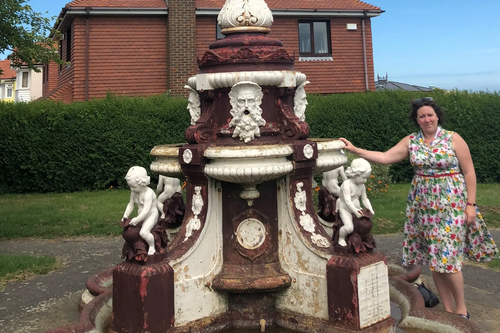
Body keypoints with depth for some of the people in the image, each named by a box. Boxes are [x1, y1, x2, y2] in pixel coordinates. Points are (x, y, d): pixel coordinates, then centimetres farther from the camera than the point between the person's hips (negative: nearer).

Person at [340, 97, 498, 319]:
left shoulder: (453, 139, -4)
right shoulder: (410, 141, 5)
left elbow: (469, 172, -3)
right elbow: (384, 157, 1)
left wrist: (471, 204, -8)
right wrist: (355, 150, -6)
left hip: (451, 204, -4)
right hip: (423, 205, 4)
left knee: (447, 257, -6)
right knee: (432, 258, 5)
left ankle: (461, 309, 15)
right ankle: (448, 309, 20)